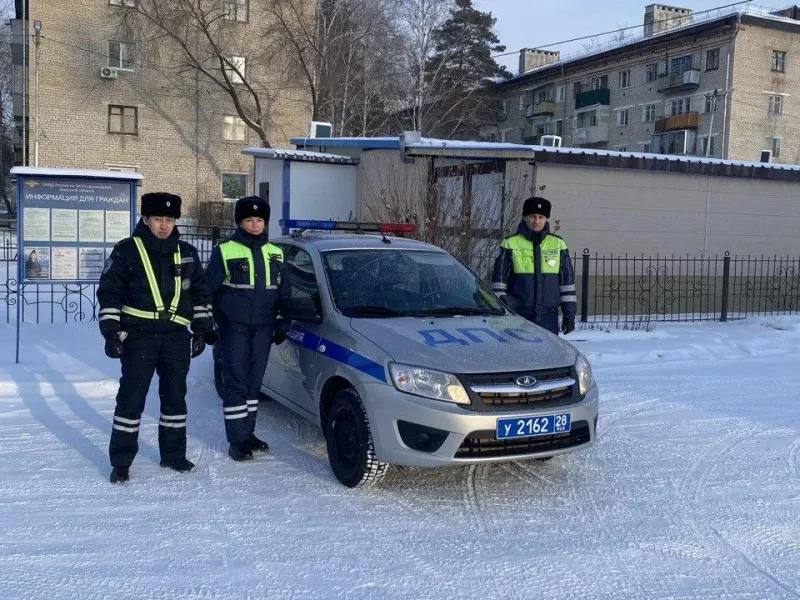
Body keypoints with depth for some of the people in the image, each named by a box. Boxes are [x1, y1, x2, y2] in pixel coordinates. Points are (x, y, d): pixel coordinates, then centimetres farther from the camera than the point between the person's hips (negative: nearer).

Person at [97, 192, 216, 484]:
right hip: (139, 335, -4)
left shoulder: (187, 254, 10)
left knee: (175, 396, 11)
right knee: (131, 397, -4)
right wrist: (111, 331, -8)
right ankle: (120, 461, 6)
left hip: (177, 337, 4)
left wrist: (203, 329, 11)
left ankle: (173, 454, 25)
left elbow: (200, 293, 16)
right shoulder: (127, 251, -1)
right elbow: (109, 291, -2)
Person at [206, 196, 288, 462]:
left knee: (254, 382, 11)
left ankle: (248, 433, 22)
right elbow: (209, 289, -2)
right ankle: (237, 440, 0)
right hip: (234, 328, -4)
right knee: (236, 382, -5)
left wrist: (280, 325, 15)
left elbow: (282, 292, 19)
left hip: (263, 328, 5)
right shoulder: (224, 251, -2)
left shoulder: (275, 254, 11)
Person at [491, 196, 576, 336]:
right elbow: (499, 278, 4)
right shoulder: (510, 243, 1)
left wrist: (569, 312, 7)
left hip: (549, 316, 2)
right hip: (518, 316, -2)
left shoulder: (558, 244, 8)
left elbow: (567, 279, 11)